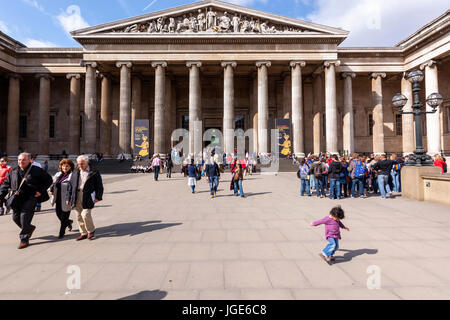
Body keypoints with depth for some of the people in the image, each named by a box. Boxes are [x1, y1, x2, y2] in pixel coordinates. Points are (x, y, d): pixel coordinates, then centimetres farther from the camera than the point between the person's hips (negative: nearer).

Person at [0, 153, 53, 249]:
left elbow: (48, 180, 1)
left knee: (24, 216, -10)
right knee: (16, 217, 9)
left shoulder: (36, 170, -4)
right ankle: (29, 228, 37)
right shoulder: (13, 172, 10)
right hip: (17, 199, 6)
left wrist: (41, 191, -9)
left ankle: (24, 240, 4)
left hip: (30, 197, -5)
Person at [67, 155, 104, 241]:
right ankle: (84, 233, 23)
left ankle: (91, 231, 14)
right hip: (77, 198, 5)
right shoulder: (75, 173, 13)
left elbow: (99, 186, -1)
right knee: (79, 217, 9)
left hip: (87, 197, -5)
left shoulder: (94, 173, -1)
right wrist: (68, 198, 12)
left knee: (86, 215, -11)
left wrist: (98, 197, -9)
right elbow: (70, 185, 16)